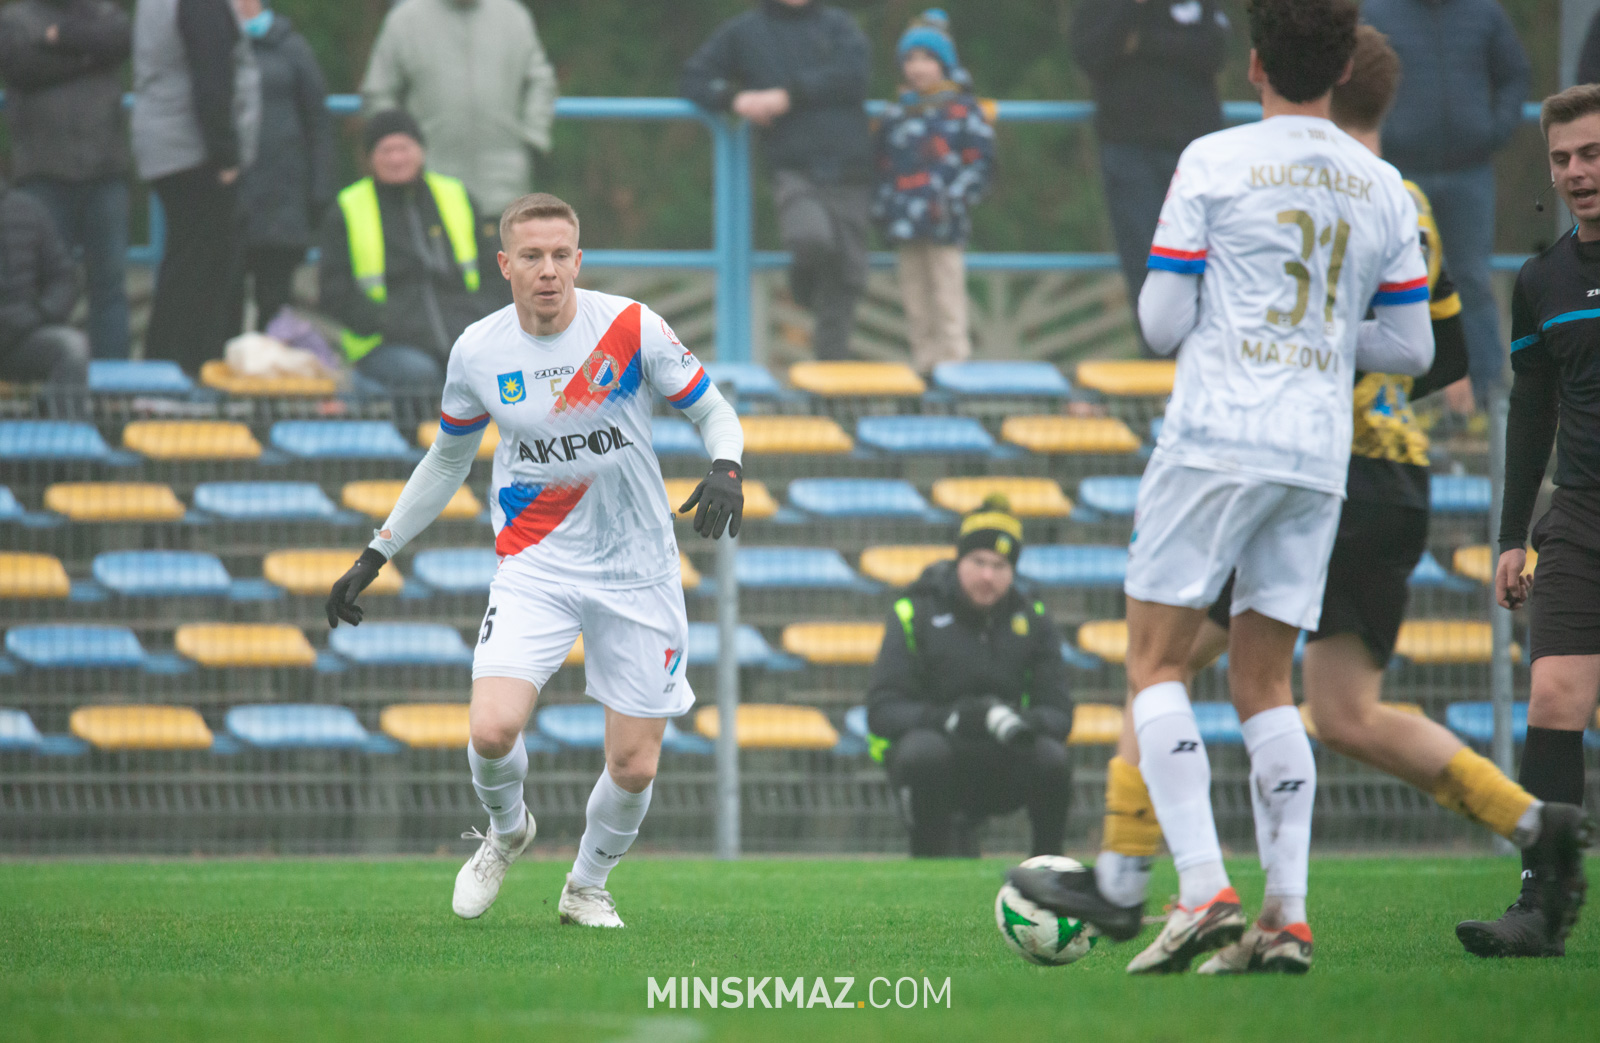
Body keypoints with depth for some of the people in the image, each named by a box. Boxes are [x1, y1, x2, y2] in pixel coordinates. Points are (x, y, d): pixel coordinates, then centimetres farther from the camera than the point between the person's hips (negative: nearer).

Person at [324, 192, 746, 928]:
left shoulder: (630, 328, -10)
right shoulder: (477, 351, -2)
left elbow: (712, 411, 1)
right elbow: (447, 460, 14)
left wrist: (726, 469, -22)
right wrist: (374, 557, 14)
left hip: (636, 571, 0)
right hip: (535, 568, 0)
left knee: (634, 765, 0)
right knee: (493, 730, -21)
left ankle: (587, 886, 30)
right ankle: (505, 830, 14)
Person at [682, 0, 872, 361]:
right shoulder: (743, 31, 13)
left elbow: (855, 72, -4)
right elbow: (693, 79, 14)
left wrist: (789, 95, -11)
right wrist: (734, 98, -6)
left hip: (849, 171, 2)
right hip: (793, 168, -2)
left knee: (845, 279, 1)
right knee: (811, 236, -31)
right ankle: (805, 276, 4)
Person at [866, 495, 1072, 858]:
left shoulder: (1032, 619, 3)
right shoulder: (916, 614, -6)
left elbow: (1058, 714, -1)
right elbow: (882, 712, -13)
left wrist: (1025, 722, -27)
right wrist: (951, 718, -31)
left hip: (997, 773, 3)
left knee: (1052, 759, -28)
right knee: (924, 750, -36)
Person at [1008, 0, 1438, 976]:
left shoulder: (1214, 163, -4)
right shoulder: (1384, 189, 9)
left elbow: (1162, 324, -3)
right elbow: (1413, 348, 12)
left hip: (1216, 439, -5)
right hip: (1320, 457, 5)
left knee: (1157, 664, 0)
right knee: (1265, 683, 10)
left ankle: (1205, 889, -15)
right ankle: (1290, 913, 0)